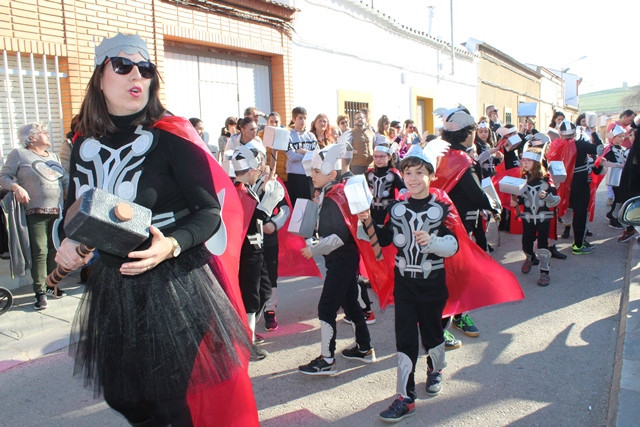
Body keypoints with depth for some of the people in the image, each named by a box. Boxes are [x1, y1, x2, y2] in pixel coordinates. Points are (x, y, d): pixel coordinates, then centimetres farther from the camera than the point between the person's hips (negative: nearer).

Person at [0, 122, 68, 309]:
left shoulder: (54, 156, 20)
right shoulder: (19, 154, 3)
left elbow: (65, 180, 19)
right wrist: (16, 187, -19)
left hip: (58, 211, 6)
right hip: (36, 212, -5)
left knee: (55, 250, 8)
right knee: (39, 252, -8)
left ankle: (52, 286, 20)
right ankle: (40, 292, 0)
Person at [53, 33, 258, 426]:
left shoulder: (171, 136, -11)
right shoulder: (84, 144, 5)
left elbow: (210, 210, -12)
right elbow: (74, 212, 17)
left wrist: (172, 245, -28)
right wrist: (67, 242, -3)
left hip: (177, 287, -5)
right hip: (113, 291, 5)